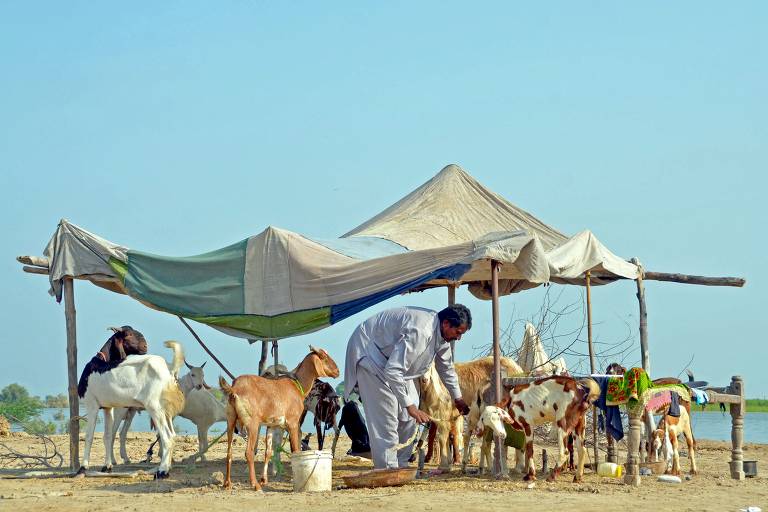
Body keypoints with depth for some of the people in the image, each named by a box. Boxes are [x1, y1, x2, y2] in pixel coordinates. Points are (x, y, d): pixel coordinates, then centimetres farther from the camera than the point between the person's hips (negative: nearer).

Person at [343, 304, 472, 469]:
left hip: (393, 355, 10)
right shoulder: (419, 331, -36)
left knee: (408, 416, 5)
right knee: (385, 414, -17)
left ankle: (401, 466, 12)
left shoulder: (442, 333, -5)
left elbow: (446, 368, 16)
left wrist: (457, 398, 21)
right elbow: (393, 371, -38)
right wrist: (410, 406, -35)